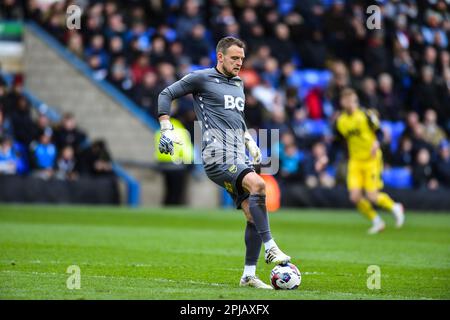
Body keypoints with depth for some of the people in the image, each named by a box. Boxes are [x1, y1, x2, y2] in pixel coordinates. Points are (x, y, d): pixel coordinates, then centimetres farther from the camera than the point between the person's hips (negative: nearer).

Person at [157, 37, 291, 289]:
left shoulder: (239, 83, 23)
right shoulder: (201, 78, 1)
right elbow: (166, 95, 4)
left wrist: (249, 141, 28)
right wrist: (167, 130, -6)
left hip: (239, 157, 8)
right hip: (218, 155, -8)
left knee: (254, 215, -1)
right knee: (257, 184, -31)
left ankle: (249, 275, 6)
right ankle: (270, 248, -30)